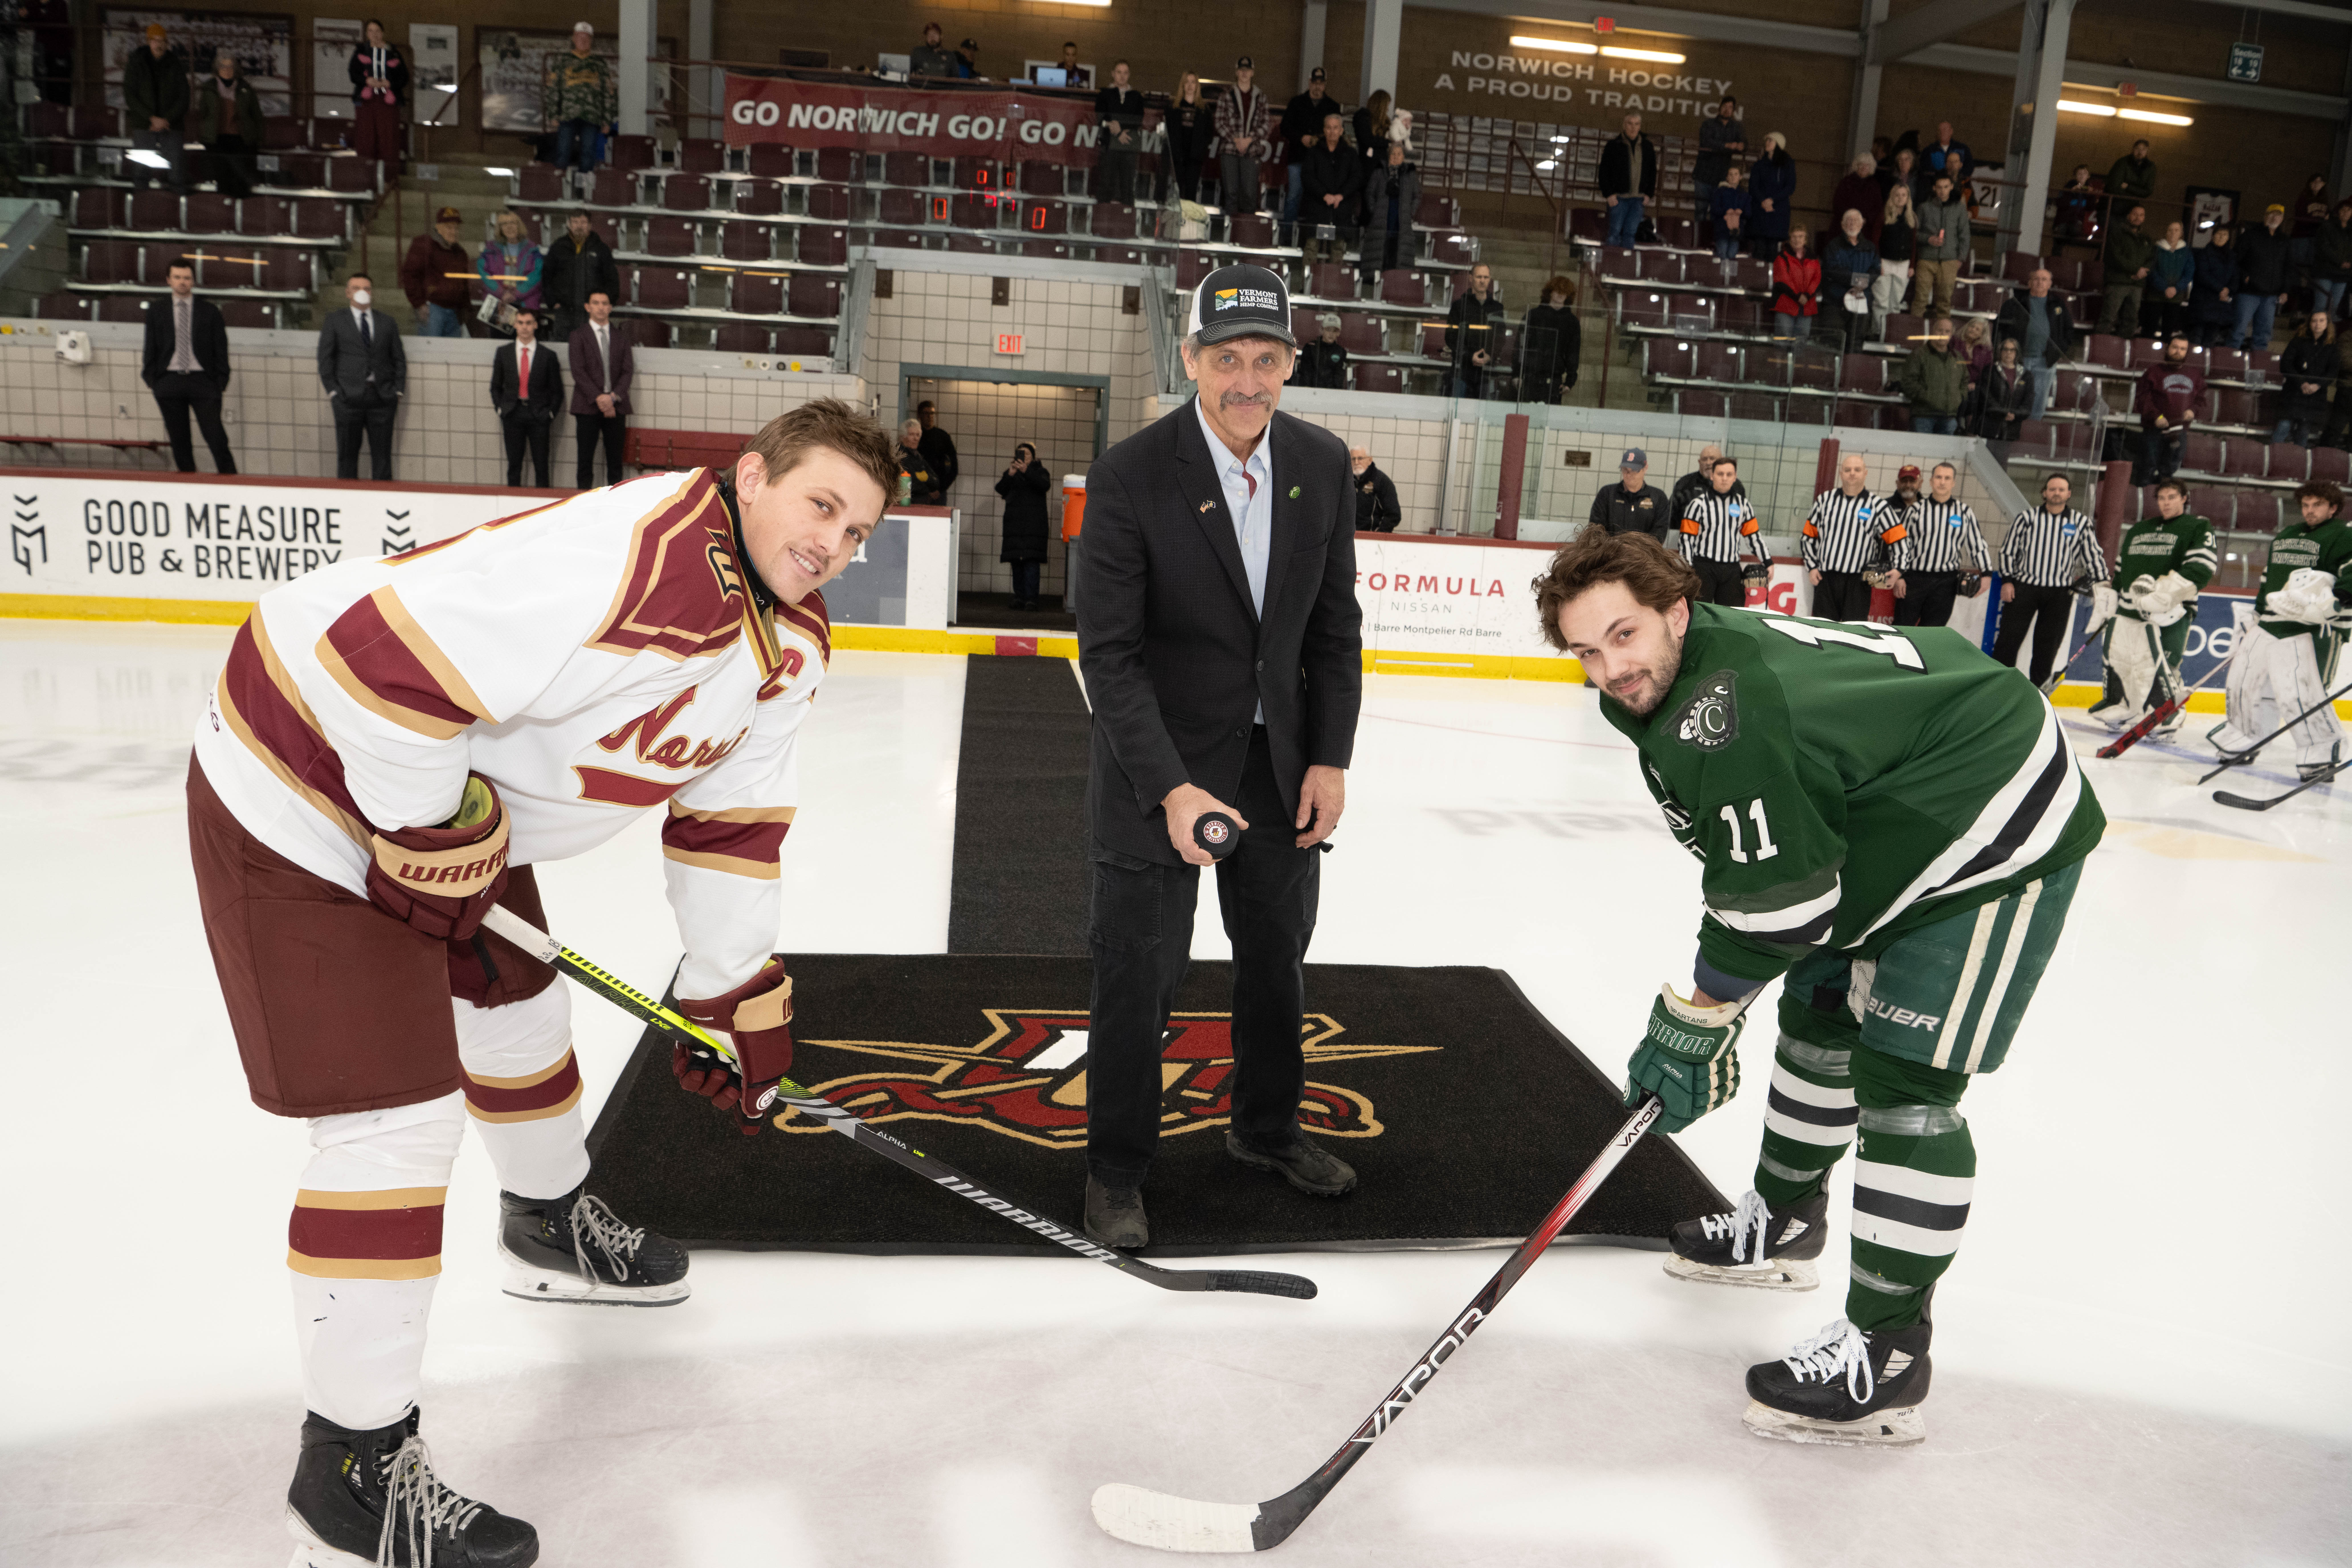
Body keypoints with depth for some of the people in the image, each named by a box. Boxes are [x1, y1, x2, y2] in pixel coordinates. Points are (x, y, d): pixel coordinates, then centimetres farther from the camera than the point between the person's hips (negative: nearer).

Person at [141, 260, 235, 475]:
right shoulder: (156, 311, 12)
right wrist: (151, 379, 3)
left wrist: (221, 380, -2)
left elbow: (221, 348, 7)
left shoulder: (210, 311, 8)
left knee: (217, 439, -10)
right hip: (169, 382, 2)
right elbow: (151, 346, 12)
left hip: (202, 381, -2)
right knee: (179, 441, 3)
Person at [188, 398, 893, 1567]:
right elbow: (384, 663, -35)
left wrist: (739, 1004, 8)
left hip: (452, 796, 10)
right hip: (309, 791, -9)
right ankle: (354, 1474, 6)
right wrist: (439, 848, -22)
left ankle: (551, 1229, 55)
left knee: (522, 1009, 26)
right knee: (398, 1119, -9)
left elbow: (730, 823, 8)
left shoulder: (789, 644, -1)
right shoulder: (628, 557, -33)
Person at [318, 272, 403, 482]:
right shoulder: (335, 321, 9)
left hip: (382, 396, 1)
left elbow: (399, 359, 14)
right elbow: (325, 359, 5)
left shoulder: (387, 322, 14)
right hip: (348, 397, -1)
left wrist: (398, 392, 3)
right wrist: (333, 391, -5)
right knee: (347, 454, 1)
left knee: (382, 455, 1)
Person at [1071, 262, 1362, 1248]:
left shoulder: (1322, 464, -3)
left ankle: (1266, 1131, 41)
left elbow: (1336, 627, 5)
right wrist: (1170, 788, -24)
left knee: (1278, 957, 18)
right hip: (1159, 763, -5)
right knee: (1139, 974, 3)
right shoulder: (1130, 475, -18)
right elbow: (1108, 653, -17)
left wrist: (1330, 759, -2)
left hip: (1279, 760, 5)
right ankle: (1116, 1171, 24)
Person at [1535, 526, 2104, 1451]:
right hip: (1900, 826, 11)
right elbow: (1751, 871, 10)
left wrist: (1691, 1021, -13)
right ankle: (1782, 1229, 39)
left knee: (1903, 1080, -13)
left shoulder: (1725, 713, -31)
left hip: (1999, 832, -11)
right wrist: (1708, 1005, 9)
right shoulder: (1704, 663, 1)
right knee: (1819, 1017, 19)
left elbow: (1775, 907, -26)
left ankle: (1886, 1355, -6)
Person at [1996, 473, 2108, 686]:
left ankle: (2038, 688, 13)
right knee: (2009, 636, -2)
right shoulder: (2027, 518, 5)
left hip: (2060, 594, 1)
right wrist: (2007, 580, -1)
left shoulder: (2081, 523, 7)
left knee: (2049, 642, 4)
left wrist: (2103, 581, 6)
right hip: (2023, 587, -1)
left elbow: (2093, 555, 12)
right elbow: (2008, 550, 7)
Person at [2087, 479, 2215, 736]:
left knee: (2161, 667, -12)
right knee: (2116, 655, 10)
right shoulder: (2137, 530, 21)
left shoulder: (2198, 527, 3)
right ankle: (2116, 708, 27)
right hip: (2129, 609, 6)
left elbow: (2202, 568, -12)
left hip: (2171, 612, -6)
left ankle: (2168, 719, -1)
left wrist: (2167, 590, -25)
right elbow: (2120, 569, 27)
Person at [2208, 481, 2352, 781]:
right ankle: (2243, 741, 30)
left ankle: (2324, 754, -7)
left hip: (2311, 629, -8)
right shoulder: (2286, 535, 21)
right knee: (2244, 679, 12)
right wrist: (2255, 612, 26)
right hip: (2270, 622, 8)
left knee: (2300, 693, -18)